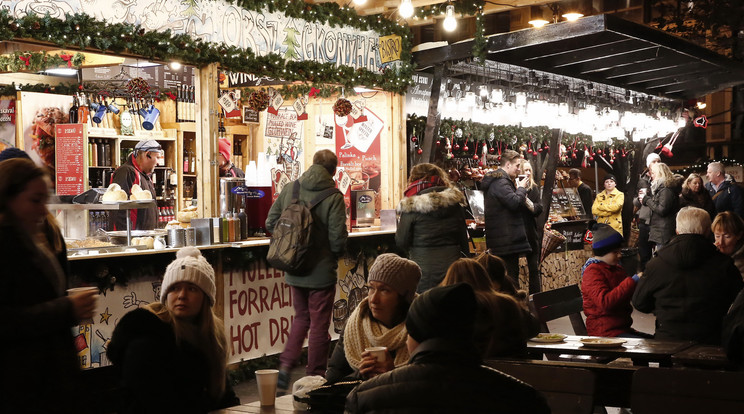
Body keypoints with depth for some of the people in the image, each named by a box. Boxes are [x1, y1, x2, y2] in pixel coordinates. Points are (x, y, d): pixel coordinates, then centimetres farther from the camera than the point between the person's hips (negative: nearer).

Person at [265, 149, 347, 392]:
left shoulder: (289, 189, -1)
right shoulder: (333, 197, -15)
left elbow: (271, 222, 2)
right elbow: (338, 237, -17)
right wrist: (336, 253, 4)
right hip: (322, 270, -4)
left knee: (301, 317, 21)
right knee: (319, 324, 7)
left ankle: (285, 367, 10)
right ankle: (315, 378, 13)